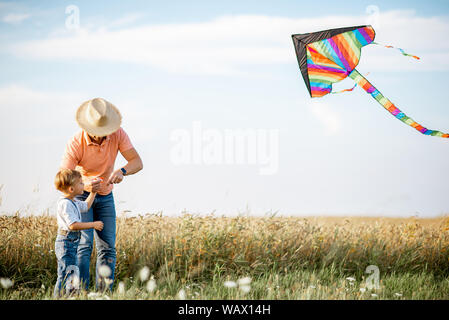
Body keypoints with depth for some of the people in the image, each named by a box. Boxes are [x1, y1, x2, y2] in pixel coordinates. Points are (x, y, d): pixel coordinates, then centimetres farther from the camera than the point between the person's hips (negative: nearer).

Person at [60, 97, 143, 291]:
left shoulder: (118, 134, -17)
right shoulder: (76, 143, -27)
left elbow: (137, 162, -19)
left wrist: (122, 171, -42)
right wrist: (85, 185, -49)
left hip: (105, 196, 4)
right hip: (81, 195, -4)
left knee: (108, 248, -1)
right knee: (83, 244, -17)